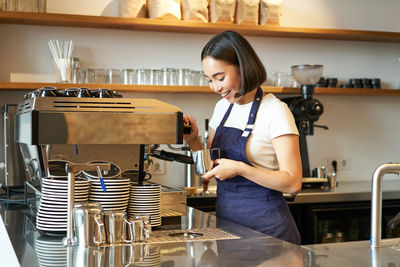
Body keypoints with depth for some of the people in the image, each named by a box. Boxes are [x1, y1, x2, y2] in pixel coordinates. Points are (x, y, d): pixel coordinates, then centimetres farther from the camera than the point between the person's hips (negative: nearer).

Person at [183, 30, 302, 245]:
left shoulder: (275, 111, -13)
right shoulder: (222, 107, 9)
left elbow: (292, 183, -17)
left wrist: (241, 169, -24)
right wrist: (193, 141, -3)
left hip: (266, 225, -6)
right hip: (225, 219, 6)